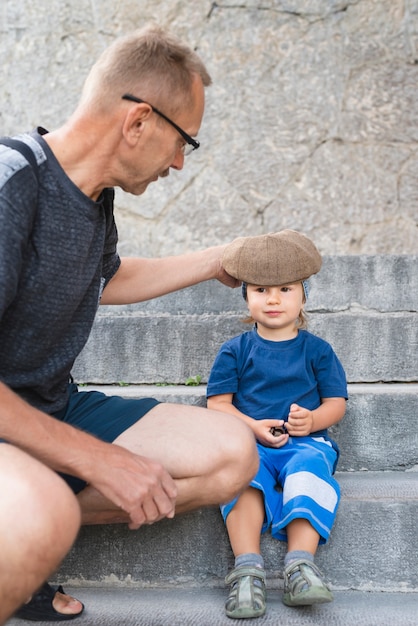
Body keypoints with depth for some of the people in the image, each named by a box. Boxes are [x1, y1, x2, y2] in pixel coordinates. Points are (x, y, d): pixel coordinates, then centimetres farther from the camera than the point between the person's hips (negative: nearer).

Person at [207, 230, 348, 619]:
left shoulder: (317, 350, 13)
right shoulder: (235, 351, 13)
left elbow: (336, 403, 9)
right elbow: (218, 403, 6)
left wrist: (312, 419, -14)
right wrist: (253, 426, -12)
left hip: (307, 441, 0)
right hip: (249, 441, 0)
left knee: (310, 468, -34)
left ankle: (300, 563, -43)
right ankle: (247, 568, -43)